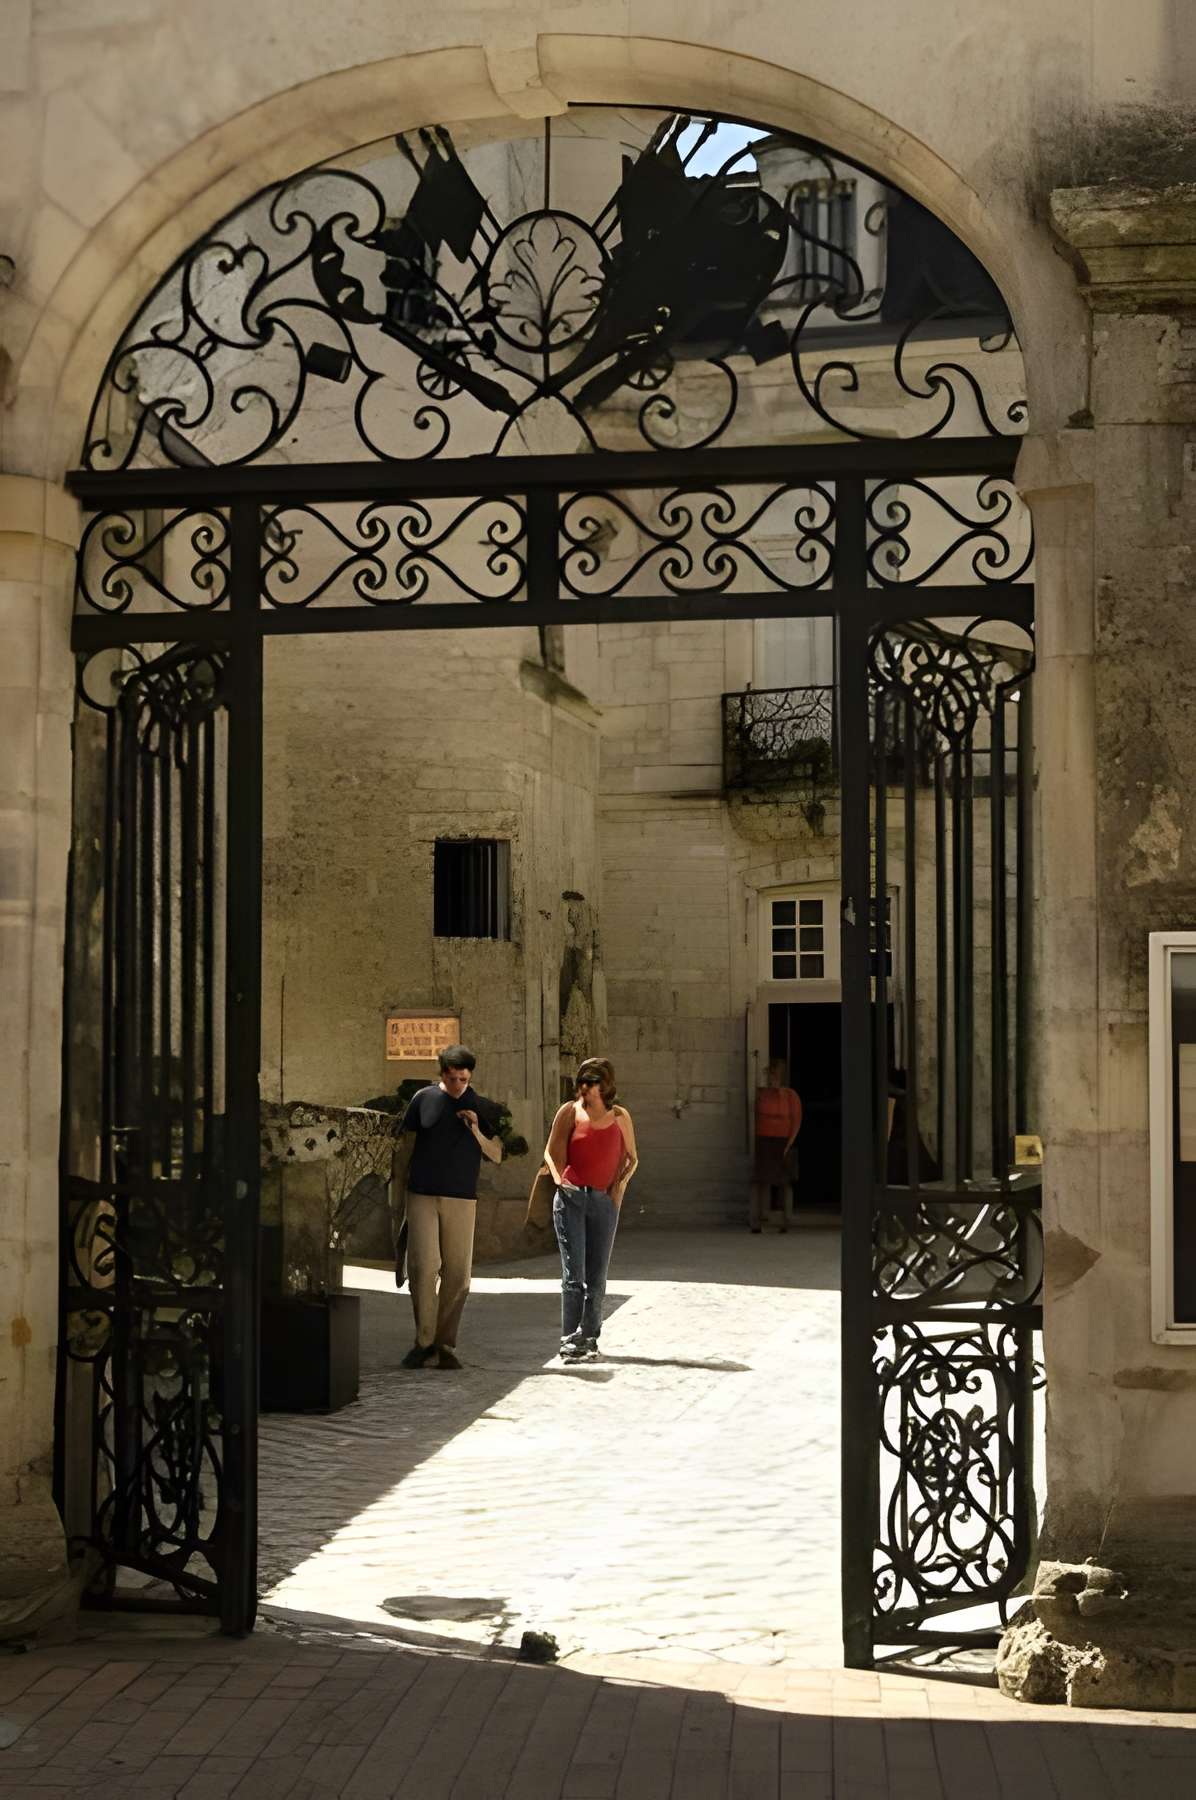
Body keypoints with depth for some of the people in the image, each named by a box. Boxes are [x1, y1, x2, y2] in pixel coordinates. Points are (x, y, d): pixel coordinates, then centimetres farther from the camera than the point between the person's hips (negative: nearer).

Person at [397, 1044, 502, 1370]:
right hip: (422, 1195, -1)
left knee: (458, 1275, 0)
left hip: (462, 1199, 1)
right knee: (423, 1266, -10)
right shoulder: (424, 1099, 3)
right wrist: (401, 1188, 11)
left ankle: (445, 1345, 9)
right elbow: (407, 1142, 12)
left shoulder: (484, 1108, 6)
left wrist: (477, 1131, -9)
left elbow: (497, 1156, 7)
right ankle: (424, 1342, 1)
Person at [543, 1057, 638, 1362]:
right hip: (571, 1198, -2)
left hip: (604, 1201, 2)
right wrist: (558, 1177, -10)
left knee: (597, 1275, 7)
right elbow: (551, 1151, 7)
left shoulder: (620, 1117, 8)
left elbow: (631, 1158, 17)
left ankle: (589, 1338, 17)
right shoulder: (570, 1111, 4)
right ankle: (570, 1340, -9)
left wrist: (622, 1181, -1)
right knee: (573, 1273, -9)